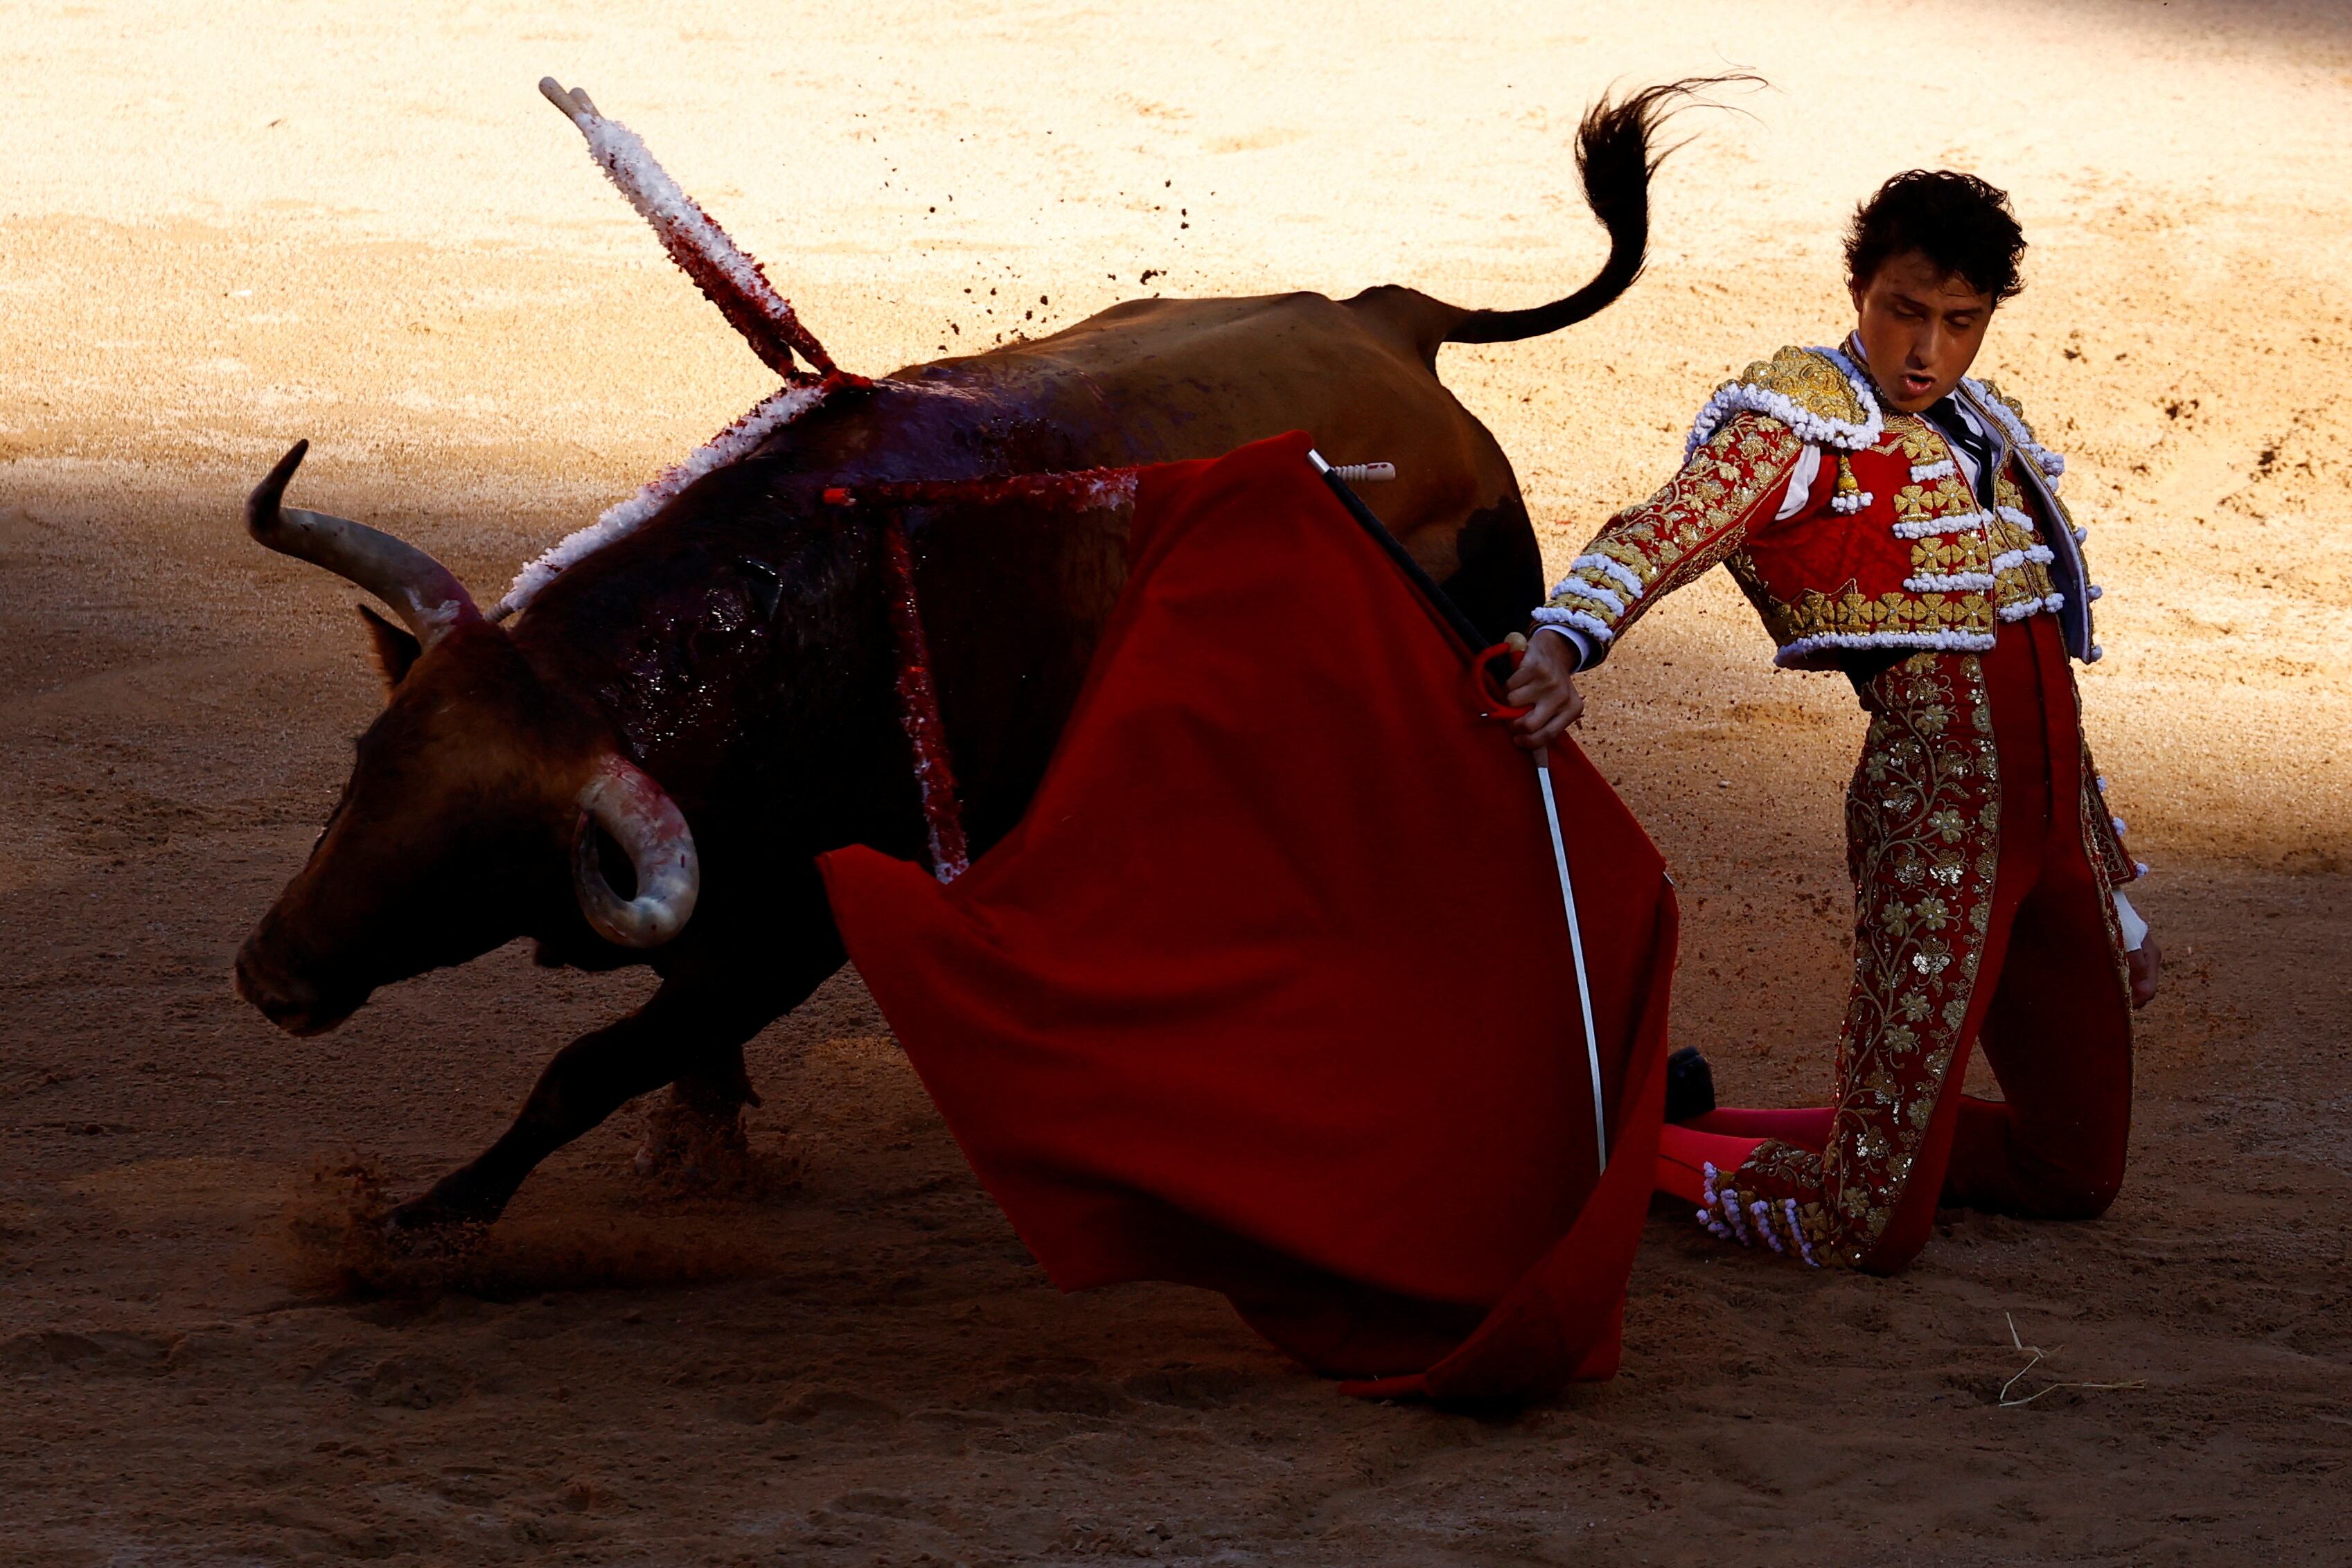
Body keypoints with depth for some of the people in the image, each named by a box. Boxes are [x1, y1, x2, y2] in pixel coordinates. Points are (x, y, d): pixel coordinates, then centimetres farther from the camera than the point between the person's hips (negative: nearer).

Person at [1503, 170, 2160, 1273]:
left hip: (2055, 810, 8)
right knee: (1871, 1231, -12)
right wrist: (1567, 638, -46)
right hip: (1932, 802, -8)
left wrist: (2111, 893, 25)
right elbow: (1672, 524, -26)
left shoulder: (1984, 434, 18)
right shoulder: (1808, 415, -5)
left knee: (2076, 1175, 14)